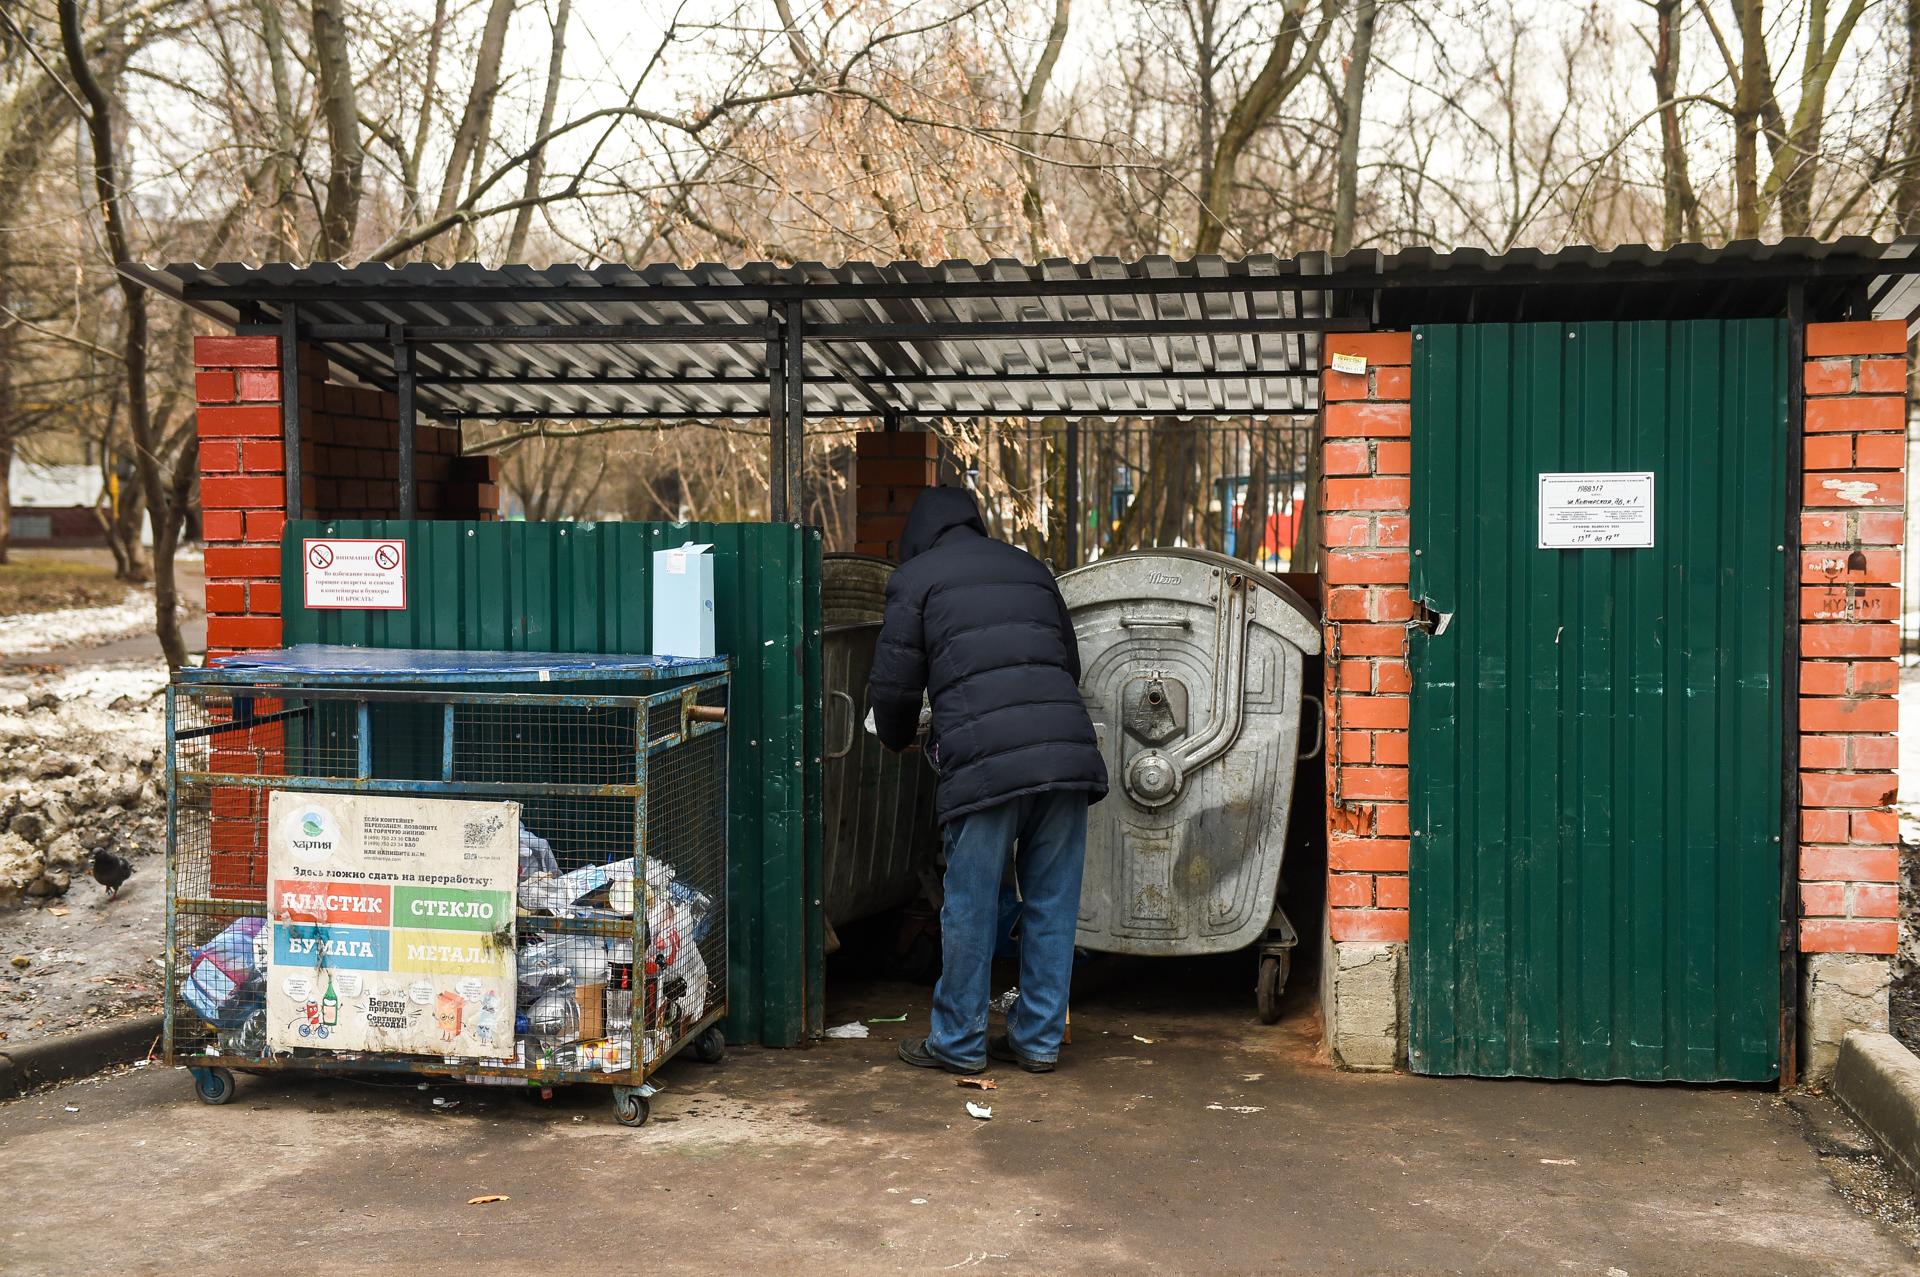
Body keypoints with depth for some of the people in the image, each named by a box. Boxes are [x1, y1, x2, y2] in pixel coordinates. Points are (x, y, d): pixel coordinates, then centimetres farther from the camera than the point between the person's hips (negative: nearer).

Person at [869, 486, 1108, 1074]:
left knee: (970, 909, 6)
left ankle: (958, 1042, 15)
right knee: (1051, 904, 11)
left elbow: (895, 684, 9)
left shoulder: (916, 577, 10)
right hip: (1068, 748, 5)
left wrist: (899, 737, 29)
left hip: (986, 761, -5)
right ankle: (1038, 1039, 19)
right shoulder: (1030, 568, 25)